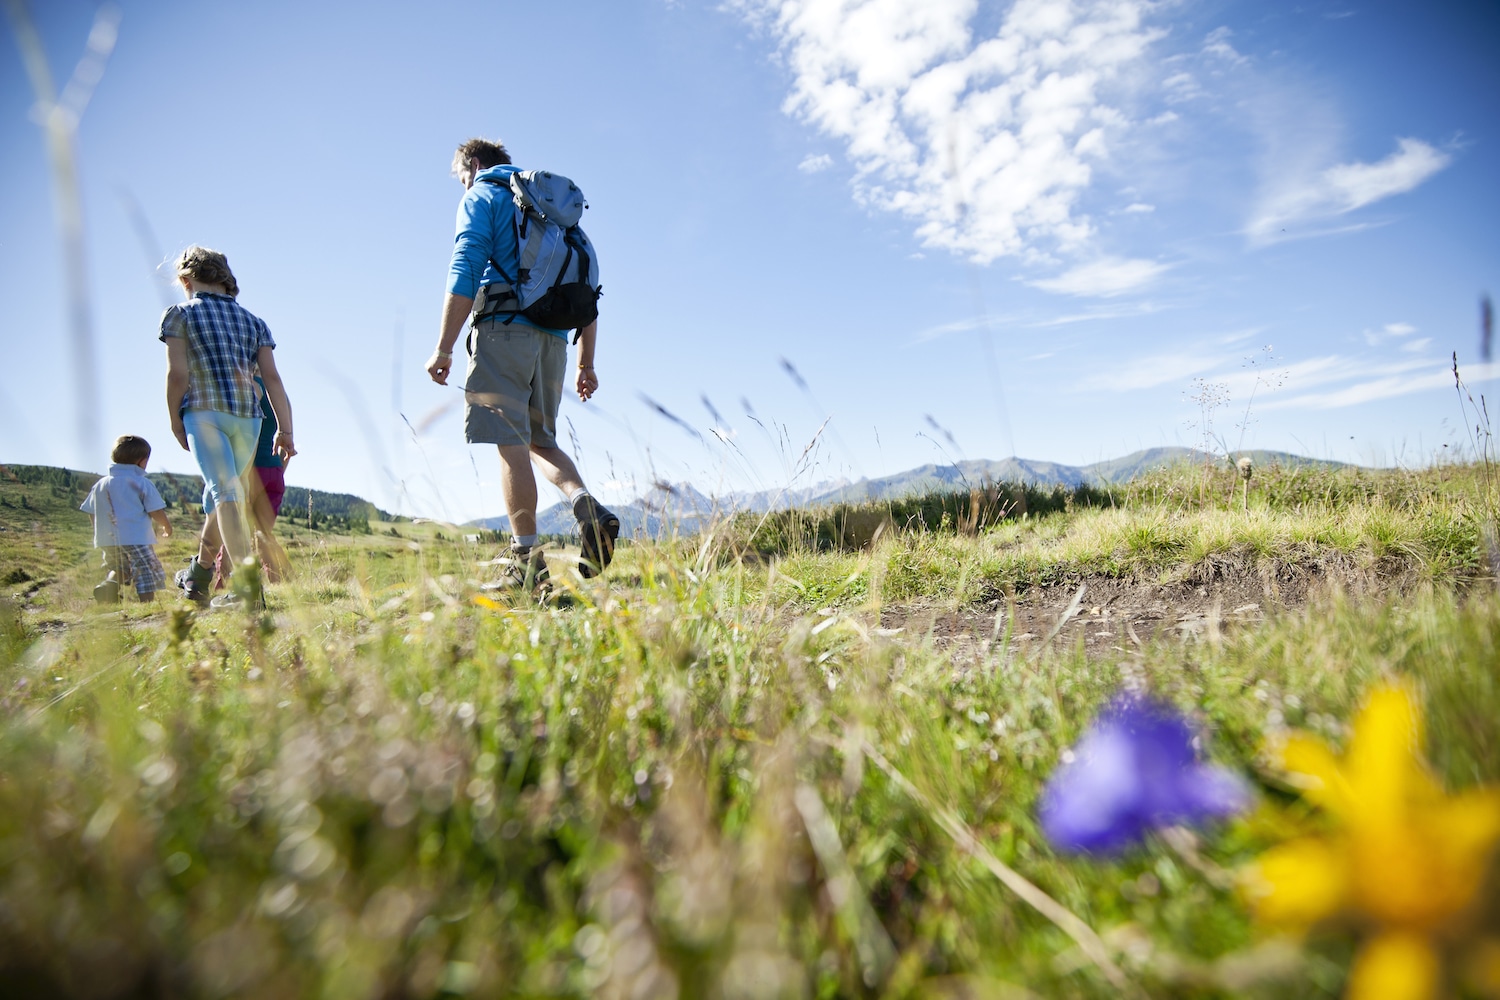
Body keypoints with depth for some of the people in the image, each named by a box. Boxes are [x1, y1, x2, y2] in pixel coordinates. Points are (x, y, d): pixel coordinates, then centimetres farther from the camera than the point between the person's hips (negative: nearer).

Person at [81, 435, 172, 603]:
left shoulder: (100, 484, 11)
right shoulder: (143, 484, -6)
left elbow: (91, 514, 16)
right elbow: (157, 513, -8)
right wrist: (167, 526, 11)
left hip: (107, 541, 6)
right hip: (136, 539, -6)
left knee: (118, 569, 23)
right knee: (147, 574, -4)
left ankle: (108, 585, -4)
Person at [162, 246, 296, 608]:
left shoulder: (180, 314, 8)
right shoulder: (253, 320, 18)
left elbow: (177, 373, -3)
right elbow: (272, 377, 8)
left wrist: (175, 420, 10)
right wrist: (285, 430, 4)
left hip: (204, 413, -4)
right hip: (249, 417, 5)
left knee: (226, 494, -13)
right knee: (224, 493, 18)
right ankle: (199, 574, 34)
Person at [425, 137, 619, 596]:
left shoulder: (482, 196, 8)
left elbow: (464, 274, -8)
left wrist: (443, 349, -10)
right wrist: (586, 362, 19)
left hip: (505, 329, -6)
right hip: (553, 338, 6)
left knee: (512, 443, -7)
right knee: (541, 440, 14)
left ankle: (527, 562, -10)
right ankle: (588, 507, -12)